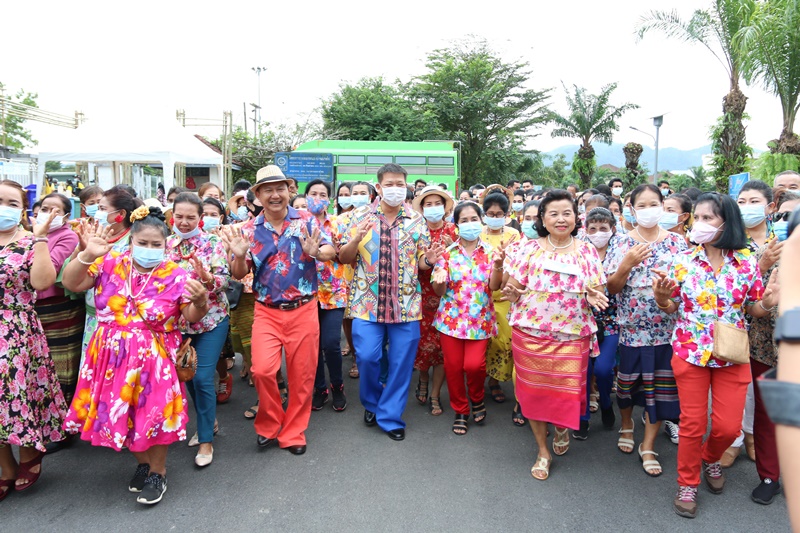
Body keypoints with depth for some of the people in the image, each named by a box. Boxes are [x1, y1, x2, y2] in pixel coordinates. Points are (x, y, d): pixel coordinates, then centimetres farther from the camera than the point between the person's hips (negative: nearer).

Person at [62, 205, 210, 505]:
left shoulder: (175, 275, -8)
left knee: (154, 412, 3)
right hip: (113, 356, 3)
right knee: (122, 411, 14)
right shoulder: (110, 265, -1)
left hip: (154, 358, -3)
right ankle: (142, 463, 38)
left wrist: (200, 301, -32)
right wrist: (88, 255, -20)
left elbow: (192, 318, -9)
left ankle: (158, 472, 25)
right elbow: (70, 284, -5)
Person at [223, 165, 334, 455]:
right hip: (266, 312, 1)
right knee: (262, 369, -14)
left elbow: (330, 251, -8)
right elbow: (239, 275, 3)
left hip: (303, 310, 0)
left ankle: (293, 432, 26)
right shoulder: (249, 229, 3)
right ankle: (268, 424, 14)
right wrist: (239, 255, -18)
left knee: (302, 375, 6)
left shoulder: (306, 220, -2)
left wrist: (315, 252, -30)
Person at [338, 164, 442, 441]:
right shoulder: (361, 216, 4)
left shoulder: (417, 220, 5)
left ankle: (390, 416, 21)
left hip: (406, 303, 1)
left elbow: (421, 262, 9)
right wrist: (357, 239, -17)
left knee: (401, 363, 4)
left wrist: (429, 260, -15)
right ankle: (371, 402, 27)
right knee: (367, 357, -3)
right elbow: (344, 258, 3)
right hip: (368, 301, 0)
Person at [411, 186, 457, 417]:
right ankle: (423, 380, 32)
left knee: (442, 344, 0)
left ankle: (435, 394, 15)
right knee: (423, 341, 4)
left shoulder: (453, 231, 1)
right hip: (423, 293, 1)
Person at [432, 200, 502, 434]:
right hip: (452, 317, 1)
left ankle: (477, 398, 20)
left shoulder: (490, 252, 1)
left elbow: (494, 286, -8)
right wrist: (439, 281, -24)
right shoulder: (447, 253, 1)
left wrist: (498, 266, -26)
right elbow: (439, 291, -1)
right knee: (453, 366, 4)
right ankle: (460, 411, 26)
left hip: (480, 319, -1)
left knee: (474, 364, -13)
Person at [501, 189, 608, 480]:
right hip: (531, 333, 0)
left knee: (567, 390, 4)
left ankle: (562, 428, 40)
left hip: (572, 335, 1)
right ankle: (543, 451, 26)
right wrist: (511, 293, -20)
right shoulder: (529, 249, 0)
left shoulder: (586, 251, 4)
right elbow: (514, 289, 2)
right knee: (534, 390, 5)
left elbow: (596, 291, 7)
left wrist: (594, 297, -16)